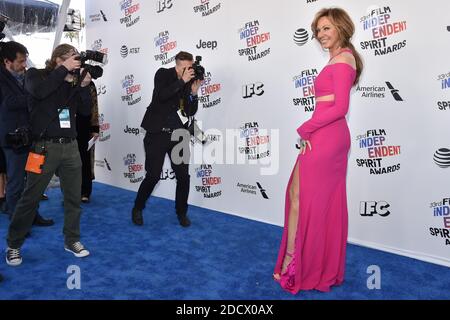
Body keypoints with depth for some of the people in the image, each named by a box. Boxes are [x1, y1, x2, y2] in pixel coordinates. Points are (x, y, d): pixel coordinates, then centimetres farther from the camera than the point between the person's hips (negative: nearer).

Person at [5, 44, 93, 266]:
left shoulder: (73, 82, 11)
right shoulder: (36, 74, 2)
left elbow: (86, 111, 5)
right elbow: (39, 91, -21)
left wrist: (84, 86, -7)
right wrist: (64, 70, -17)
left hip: (70, 146, 4)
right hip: (44, 147, -4)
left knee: (73, 197, 8)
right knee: (30, 198, 1)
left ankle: (72, 240, 23)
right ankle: (13, 245, 17)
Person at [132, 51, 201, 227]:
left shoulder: (188, 81, 4)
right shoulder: (163, 74, -5)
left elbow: (190, 112, 2)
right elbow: (161, 95, -24)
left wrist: (194, 92, -12)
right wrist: (182, 81, -24)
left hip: (176, 132, 4)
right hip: (156, 132, -4)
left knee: (184, 175, 1)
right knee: (153, 175, -3)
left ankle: (181, 212, 21)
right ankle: (137, 209, 21)